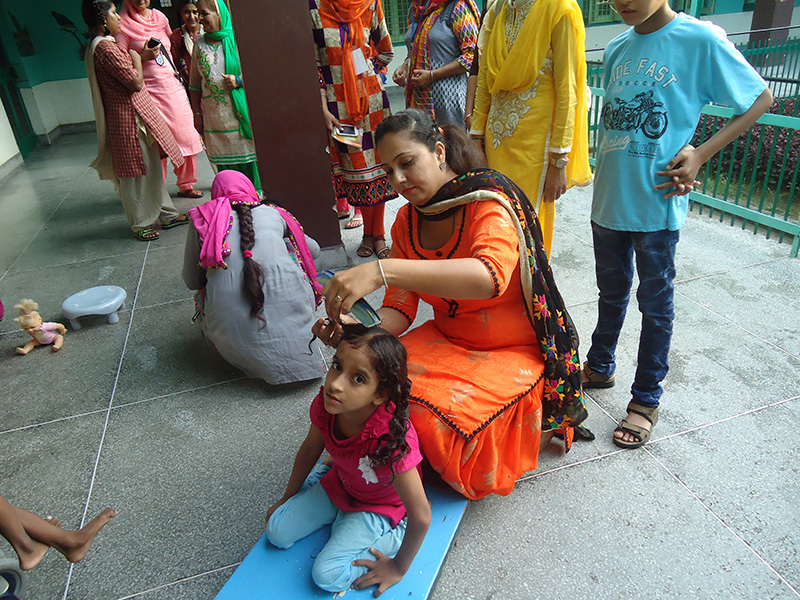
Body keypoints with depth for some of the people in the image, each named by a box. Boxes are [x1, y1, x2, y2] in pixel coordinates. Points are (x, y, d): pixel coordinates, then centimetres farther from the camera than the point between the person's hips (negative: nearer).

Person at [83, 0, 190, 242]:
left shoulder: (99, 46, 14)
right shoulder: (106, 48, -19)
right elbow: (136, 82, -21)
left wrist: (136, 58, 12)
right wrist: (136, 59, -6)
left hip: (136, 115, 10)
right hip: (128, 117, -10)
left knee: (151, 167, 16)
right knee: (134, 174, 1)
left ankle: (167, 214, 27)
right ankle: (140, 225, 13)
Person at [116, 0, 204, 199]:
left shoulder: (159, 17, 12)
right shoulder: (123, 25, -4)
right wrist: (143, 57, -18)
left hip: (173, 86, 5)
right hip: (148, 91, -5)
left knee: (185, 136, 5)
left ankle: (186, 185, 21)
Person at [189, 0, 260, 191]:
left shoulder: (238, 39, 1)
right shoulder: (200, 44, 13)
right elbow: (195, 82, 17)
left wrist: (239, 81, -14)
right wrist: (197, 113, 12)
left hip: (242, 112, -3)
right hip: (215, 116, 3)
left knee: (250, 158, -3)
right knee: (225, 162, 2)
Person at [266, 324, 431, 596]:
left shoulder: (391, 440, -42)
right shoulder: (326, 404, -25)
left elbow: (421, 518, -31)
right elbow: (309, 449, -2)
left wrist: (398, 567, -15)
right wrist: (288, 498, 12)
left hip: (380, 506, -5)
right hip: (339, 482, 5)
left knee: (328, 575, -15)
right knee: (277, 531, 1)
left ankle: (389, 535, 6)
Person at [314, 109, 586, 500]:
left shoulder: (490, 203, -20)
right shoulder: (406, 222, 1)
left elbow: (490, 276, -42)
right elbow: (399, 310, -3)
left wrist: (381, 270, -50)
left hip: (515, 351, -5)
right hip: (447, 341, 5)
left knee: (437, 416, -27)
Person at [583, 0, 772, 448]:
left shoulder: (701, 40, -7)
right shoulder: (617, 49, 9)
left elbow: (761, 98, 0)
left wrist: (700, 154, -11)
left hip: (657, 204, -5)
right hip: (610, 196, 5)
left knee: (655, 303, 7)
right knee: (611, 292, 19)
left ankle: (646, 399, 22)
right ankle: (600, 367, 39)